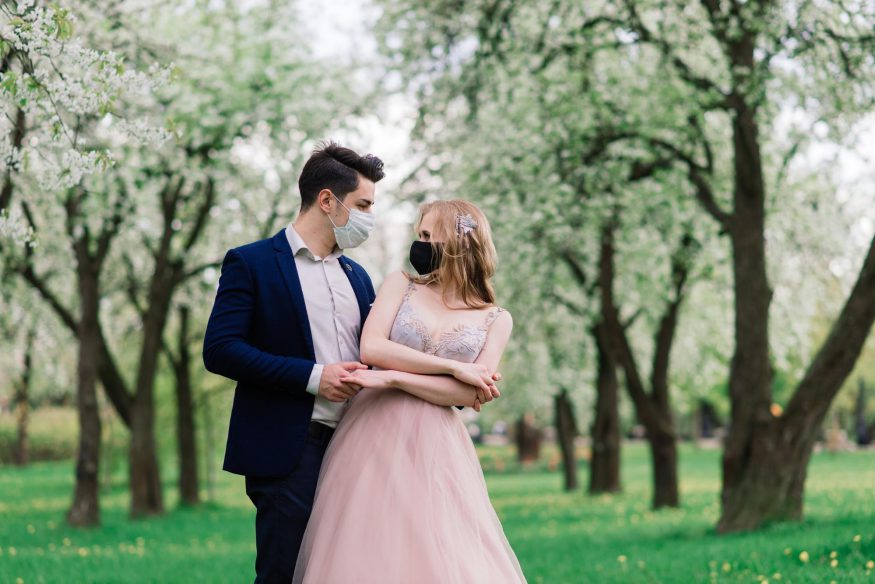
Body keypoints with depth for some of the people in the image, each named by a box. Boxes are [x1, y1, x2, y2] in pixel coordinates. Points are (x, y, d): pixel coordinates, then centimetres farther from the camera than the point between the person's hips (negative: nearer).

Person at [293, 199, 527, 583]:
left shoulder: (496, 320, 7)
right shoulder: (401, 285, 9)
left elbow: (468, 393, -5)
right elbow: (371, 349, -5)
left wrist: (392, 379, -13)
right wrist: (453, 367, -8)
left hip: (435, 448, -1)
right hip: (372, 434, 1)